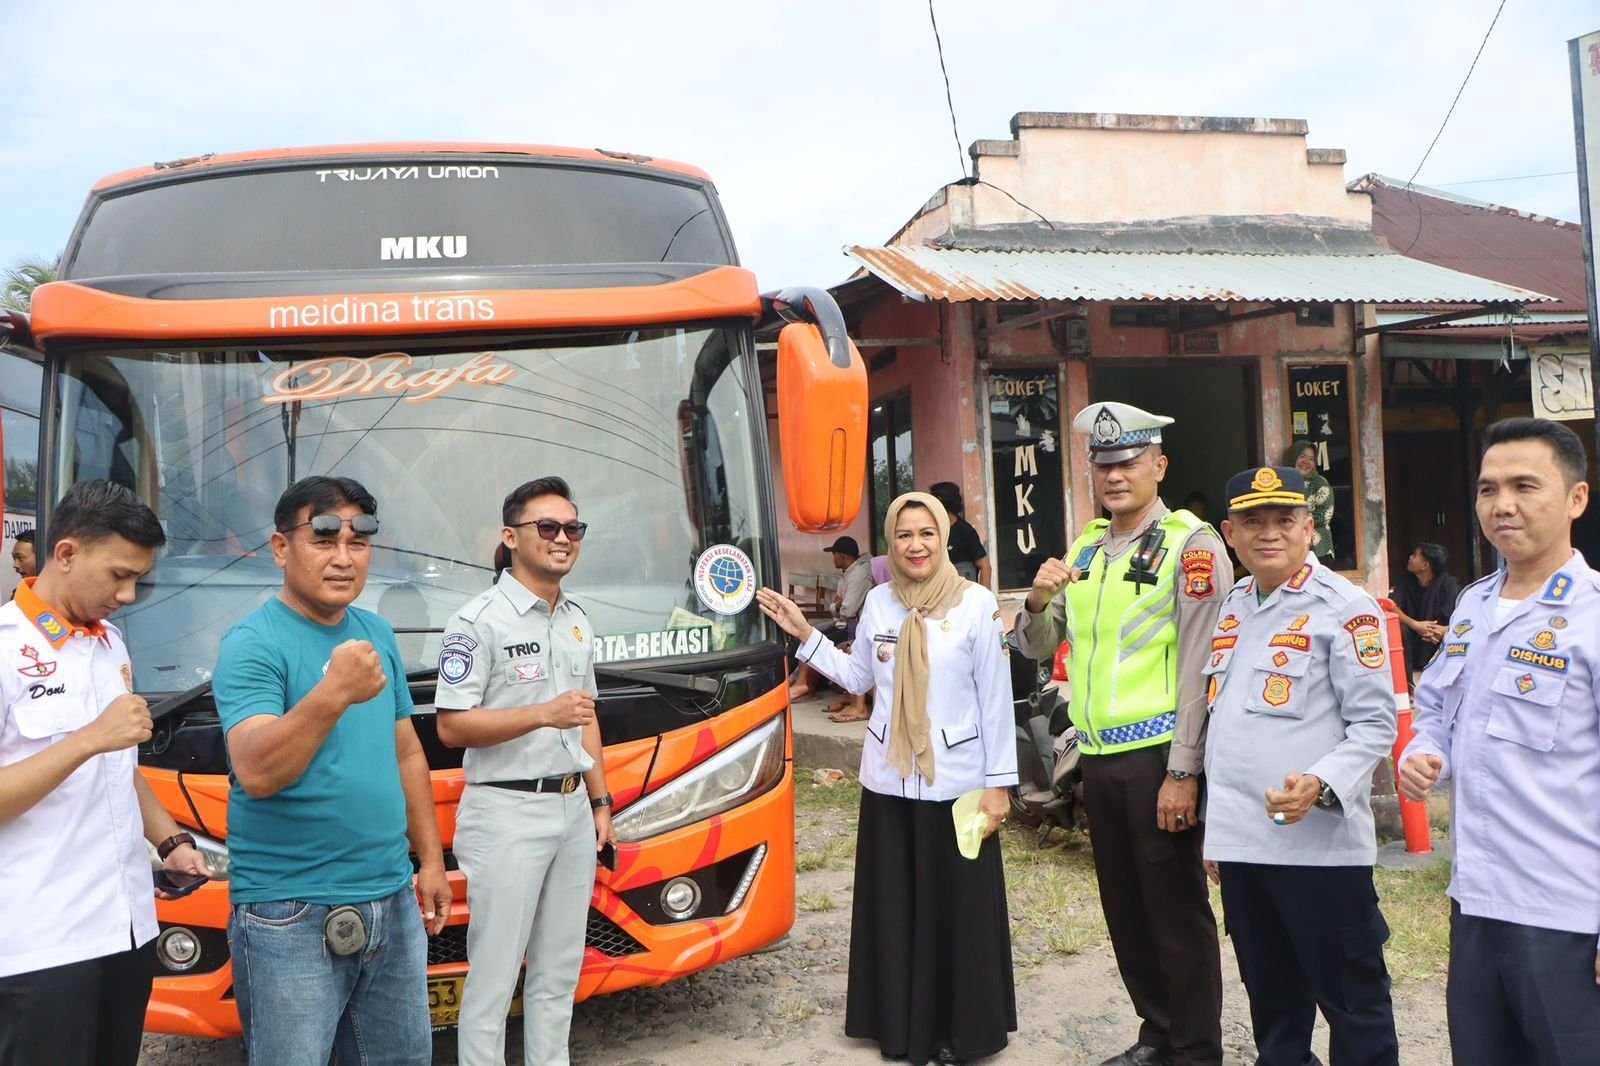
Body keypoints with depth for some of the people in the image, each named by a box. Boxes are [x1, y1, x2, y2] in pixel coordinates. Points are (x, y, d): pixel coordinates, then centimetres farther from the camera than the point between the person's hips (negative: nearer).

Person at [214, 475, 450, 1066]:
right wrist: (333, 694, -36)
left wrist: (431, 858, 15)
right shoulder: (252, 644, -11)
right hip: (290, 919, -6)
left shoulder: (378, 635, 10)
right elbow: (256, 773, -24)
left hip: (393, 902, 7)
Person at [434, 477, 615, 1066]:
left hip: (572, 811, 7)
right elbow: (452, 727, -14)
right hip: (507, 814, -7)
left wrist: (600, 805, 16)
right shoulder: (479, 621, -11)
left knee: (560, 967, 15)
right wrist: (544, 714, -22)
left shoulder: (577, 620, 12)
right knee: (495, 971, 0)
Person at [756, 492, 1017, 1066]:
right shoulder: (878, 601, 4)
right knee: (894, 907, 11)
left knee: (959, 909, 4)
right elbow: (858, 677, 13)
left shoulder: (977, 602, -7)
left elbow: (995, 698, -6)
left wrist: (998, 782, -7)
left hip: (957, 781, -3)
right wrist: (804, 634, 6)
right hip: (888, 780, 4)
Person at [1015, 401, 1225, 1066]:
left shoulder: (1190, 545, -8)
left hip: (1157, 757, -7)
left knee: (1176, 907, 3)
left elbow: (1200, 665, -13)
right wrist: (1038, 601, -7)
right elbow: (1038, 647, 16)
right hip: (1098, 755, 7)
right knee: (1123, 905, 16)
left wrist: (1182, 772, -16)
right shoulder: (1086, 549, 12)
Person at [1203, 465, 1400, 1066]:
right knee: (1271, 1001, 17)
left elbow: (1375, 724, -10)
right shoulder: (1231, 609, 13)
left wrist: (1320, 784, -26)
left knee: (1353, 1003, 4)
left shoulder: (1345, 609, -7)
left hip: (1321, 843, -6)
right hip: (1240, 842, 6)